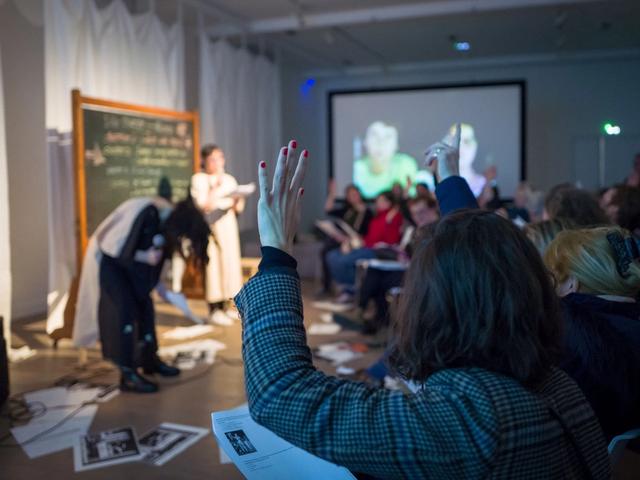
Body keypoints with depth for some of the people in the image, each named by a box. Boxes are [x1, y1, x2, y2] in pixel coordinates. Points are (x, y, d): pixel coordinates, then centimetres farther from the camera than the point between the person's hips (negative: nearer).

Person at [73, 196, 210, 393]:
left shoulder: (166, 220, -8)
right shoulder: (146, 215, -34)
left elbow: (156, 259, 2)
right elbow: (117, 248, -27)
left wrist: (163, 290, 2)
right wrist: (146, 257, -28)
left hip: (126, 258, 9)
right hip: (107, 257, -8)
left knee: (144, 304, 10)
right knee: (125, 308, -12)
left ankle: (149, 359, 25)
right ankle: (128, 375, -7)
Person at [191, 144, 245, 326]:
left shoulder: (229, 179, 14)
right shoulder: (199, 179, -1)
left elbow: (239, 208, 11)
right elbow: (204, 206, -14)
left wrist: (237, 200, -11)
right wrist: (217, 187, -16)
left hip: (228, 225, 6)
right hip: (209, 227, -6)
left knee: (229, 262, 5)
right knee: (212, 264, -8)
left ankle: (224, 306, 14)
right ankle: (213, 310, -3)